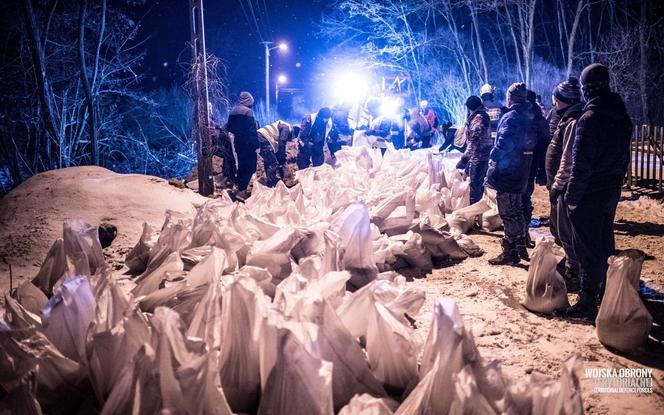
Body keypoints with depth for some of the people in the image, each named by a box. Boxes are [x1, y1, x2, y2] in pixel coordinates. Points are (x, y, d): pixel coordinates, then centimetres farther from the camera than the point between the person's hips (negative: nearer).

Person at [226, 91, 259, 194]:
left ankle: (240, 188, 24)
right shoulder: (248, 112, -16)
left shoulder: (233, 111, 7)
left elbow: (229, 128, 13)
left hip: (238, 143, 8)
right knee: (250, 167, -1)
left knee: (241, 166, 18)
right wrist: (256, 145, -18)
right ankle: (242, 190, -6)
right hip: (248, 144, -8)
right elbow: (252, 131, -20)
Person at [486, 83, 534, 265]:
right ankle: (520, 246, 30)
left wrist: (493, 159, -14)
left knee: (508, 213, -3)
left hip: (507, 171, -9)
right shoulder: (529, 117, 12)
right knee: (516, 210, 19)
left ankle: (510, 253, 3)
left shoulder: (511, 116, -16)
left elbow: (504, 143, -24)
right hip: (521, 172, 9)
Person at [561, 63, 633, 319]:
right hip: (612, 191, 9)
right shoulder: (622, 118, 8)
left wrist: (572, 196, -16)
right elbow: (624, 157, 16)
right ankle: (605, 296, 30)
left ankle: (588, 302, 6)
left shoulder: (590, 118, -18)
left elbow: (581, 163, -21)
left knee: (587, 249, -1)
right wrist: (616, 182, 22)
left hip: (589, 194, -8)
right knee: (605, 245, 18)